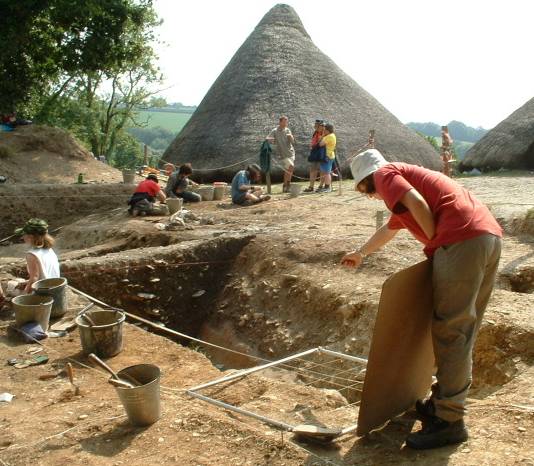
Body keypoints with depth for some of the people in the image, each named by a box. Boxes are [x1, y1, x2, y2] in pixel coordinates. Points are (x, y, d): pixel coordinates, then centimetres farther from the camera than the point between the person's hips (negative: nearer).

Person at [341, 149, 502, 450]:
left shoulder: (385, 174, 7)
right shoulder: (405, 177, 34)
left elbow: (418, 204, -13)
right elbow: (390, 228, 49)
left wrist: (435, 244, 0)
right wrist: (361, 253, 63)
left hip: (463, 238, -10)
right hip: (489, 233, 10)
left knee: (450, 332, -6)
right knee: (464, 330, 14)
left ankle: (450, 422, 0)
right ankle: (444, 402, 26)